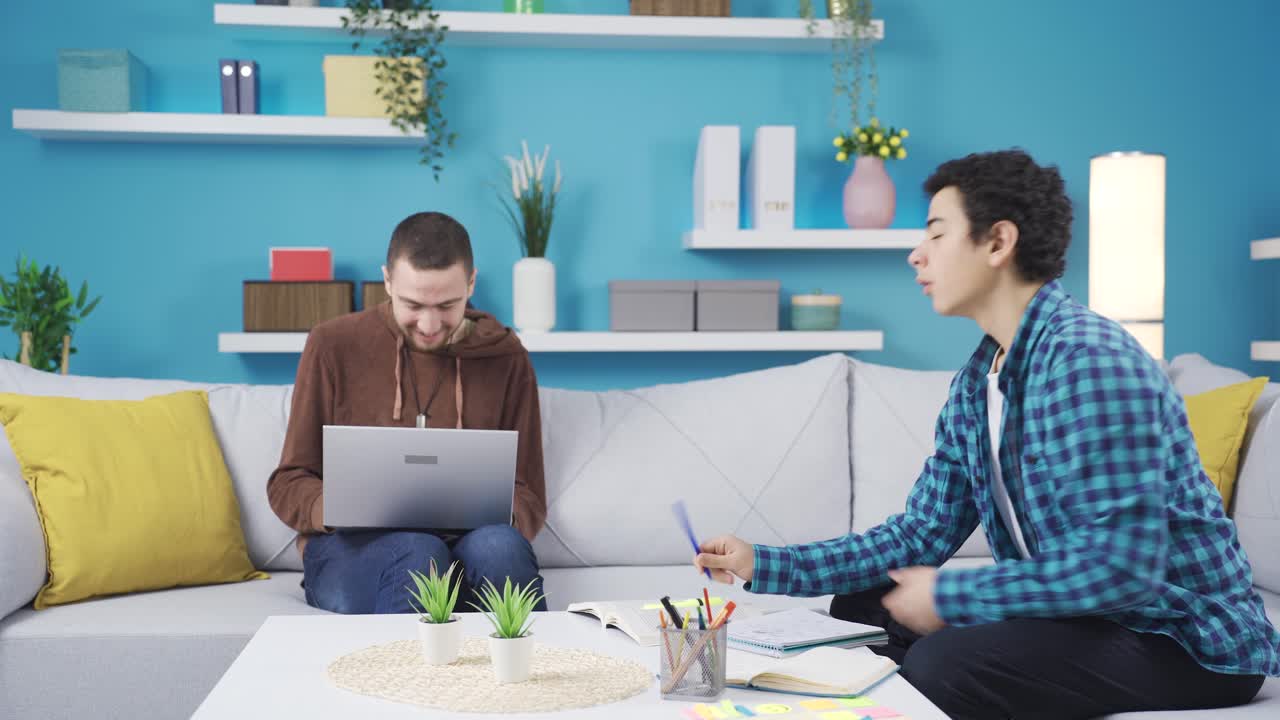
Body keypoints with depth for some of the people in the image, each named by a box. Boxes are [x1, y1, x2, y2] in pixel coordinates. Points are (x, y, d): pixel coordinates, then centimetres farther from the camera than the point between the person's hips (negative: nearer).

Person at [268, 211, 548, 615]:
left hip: (465, 544, 1)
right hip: (349, 551, -1)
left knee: (498, 545, -34)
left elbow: (527, 499, 8)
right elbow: (288, 484, 7)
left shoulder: (505, 357, 6)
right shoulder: (334, 346, 3)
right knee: (417, 550, -36)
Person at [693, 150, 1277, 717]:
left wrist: (947, 596, -19)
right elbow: (919, 537, 7)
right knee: (861, 610, 10)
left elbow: (1122, 565, -29)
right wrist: (763, 565, 1)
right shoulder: (974, 384, 5)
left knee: (944, 663, -29)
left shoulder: (1090, 359, -23)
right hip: (1074, 613, 8)